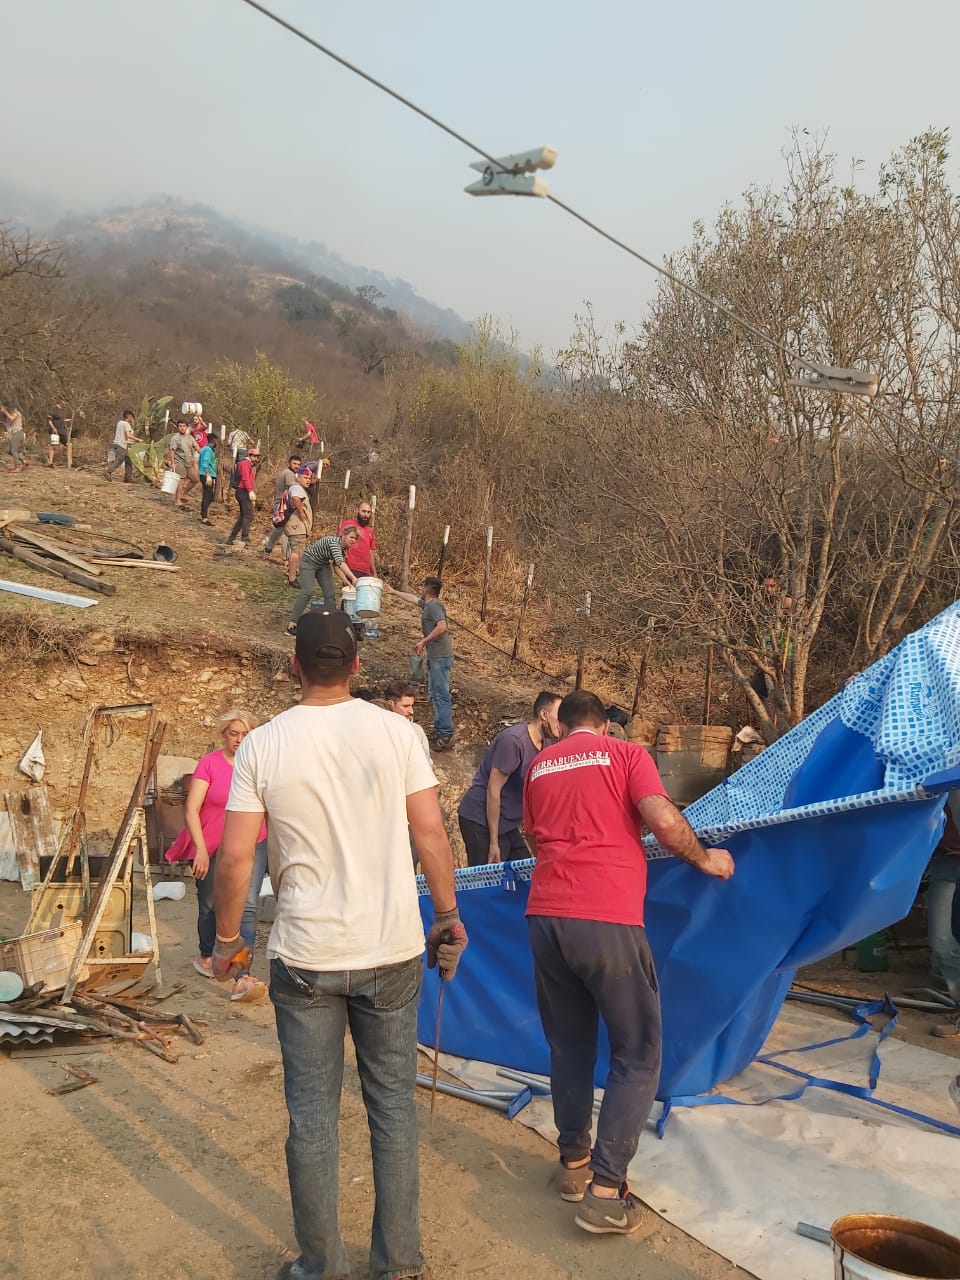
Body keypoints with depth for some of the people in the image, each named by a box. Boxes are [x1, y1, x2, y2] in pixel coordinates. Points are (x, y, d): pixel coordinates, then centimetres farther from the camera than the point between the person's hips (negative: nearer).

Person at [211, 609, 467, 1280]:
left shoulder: (262, 745, -7)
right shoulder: (396, 731, -6)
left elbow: (235, 857, -7)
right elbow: (432, 832, -5)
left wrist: (227, 937, 8)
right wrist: (449, 916, 8)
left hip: (305, 959, -1)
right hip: (392, 951, 1)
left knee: (312, 1115, 12)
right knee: (393, 1104, 14)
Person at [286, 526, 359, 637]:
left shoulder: (345, 548, -5)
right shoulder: (334, 542, -31)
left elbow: (336, 565, 4)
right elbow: (340, 563, -45)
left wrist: (345, 580, -10)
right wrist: (353, 578, -54)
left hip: (323, 565, 8)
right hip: (309, 562, -8)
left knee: (331, 593, -2)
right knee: (307, 592, -21)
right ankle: (292, 624, -20)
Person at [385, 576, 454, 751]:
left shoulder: (434, 605, -13)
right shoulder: (427, 604, 16)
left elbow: (442, 626, -27)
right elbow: (413, 598, 35)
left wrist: (423, 642, -19)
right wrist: (394, 592, 47)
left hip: (440, 656, -10)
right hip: (434, 656, 10)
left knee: (441, 695, -9)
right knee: (434, 693, 15)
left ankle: (445, 734, -9)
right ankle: (439, 729, 21)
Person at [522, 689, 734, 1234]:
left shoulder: (540, 765, 18)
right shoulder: (626, 753, 6)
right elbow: (662, 818, -8)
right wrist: (705, 858, 9)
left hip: (545, 914, 5)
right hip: (607, 920, -5)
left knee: (569, 1046, 20)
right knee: (637, 1054, 6)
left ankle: (574, 1161, 30)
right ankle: (606, 1190, 1)